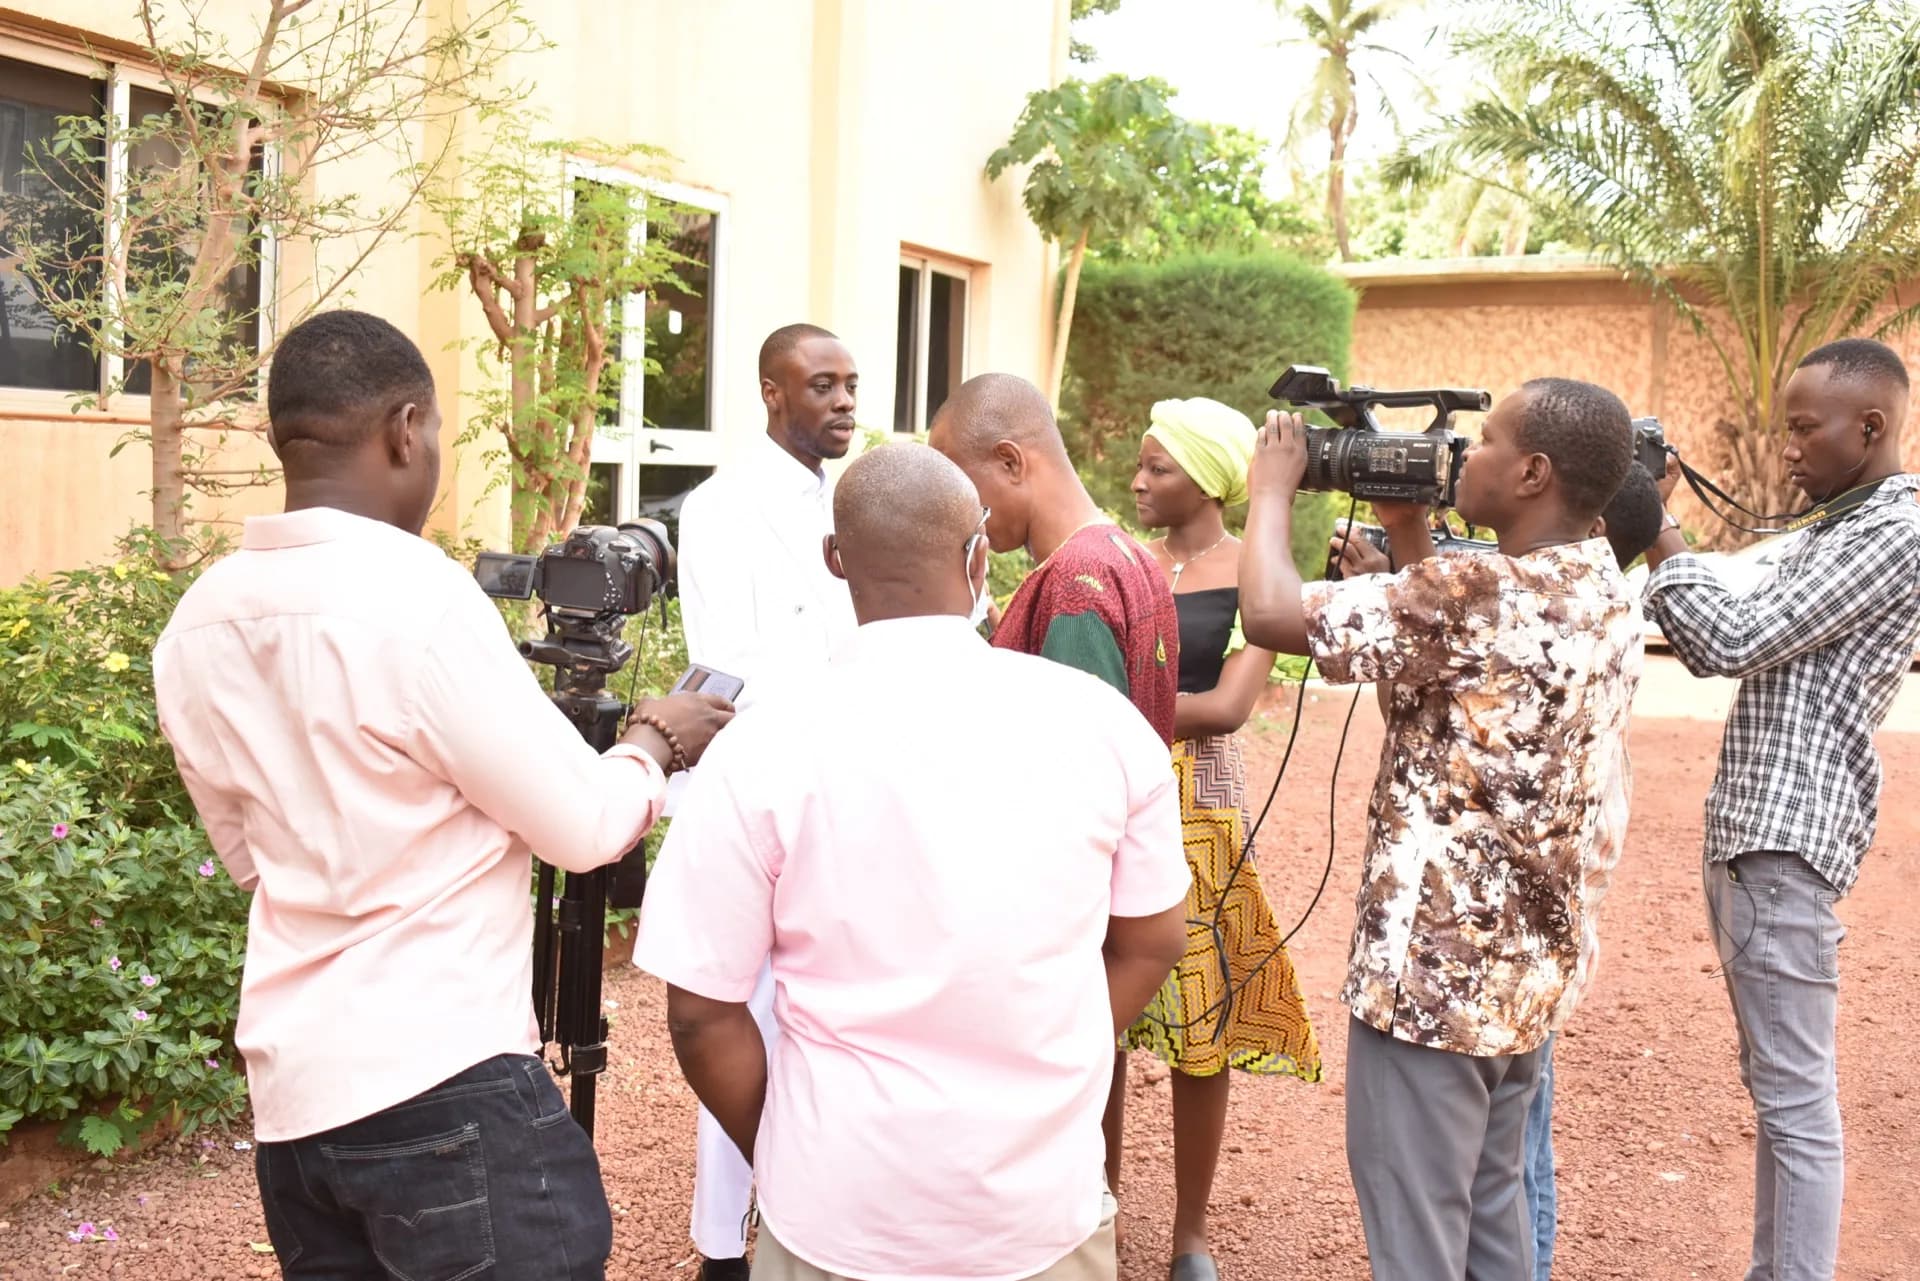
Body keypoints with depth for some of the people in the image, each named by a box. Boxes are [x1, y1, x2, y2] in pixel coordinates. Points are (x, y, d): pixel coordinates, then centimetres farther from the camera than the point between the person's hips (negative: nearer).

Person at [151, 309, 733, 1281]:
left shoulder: (195, 627, 4)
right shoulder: (419, 598, -18)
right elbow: (587, 829, -11)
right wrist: (653, 739, 8)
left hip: (290, 1094, 7)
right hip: (445, 1088, -7)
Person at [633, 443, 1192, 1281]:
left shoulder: (765, 749, -15)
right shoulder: (1100, 721, -7)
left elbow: (701, 1011, -10)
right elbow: (1151, 943, 4)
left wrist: (779, 1162, 7)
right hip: (1047, 1206, 2)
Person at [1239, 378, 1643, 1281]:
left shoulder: (1484, 595, -24)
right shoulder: (1606, 596, 5)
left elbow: (1269, 613, -24)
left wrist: (1273, 486, -7)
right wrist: (1405, 529, 14)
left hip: (1436, 968, -9)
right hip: (1529, 963, 9)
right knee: (1489, 1205, 23)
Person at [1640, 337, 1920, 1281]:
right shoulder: (1831, 529, 19)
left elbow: (1738, 641, -17)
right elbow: (1713, 653, 18)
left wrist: (1658, 532, -7)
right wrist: (1652, 543, 8)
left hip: (1788, 843, -10)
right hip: (1744, 830, 10)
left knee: (1795, 1099, -6)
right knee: (1773, 1087, 16)